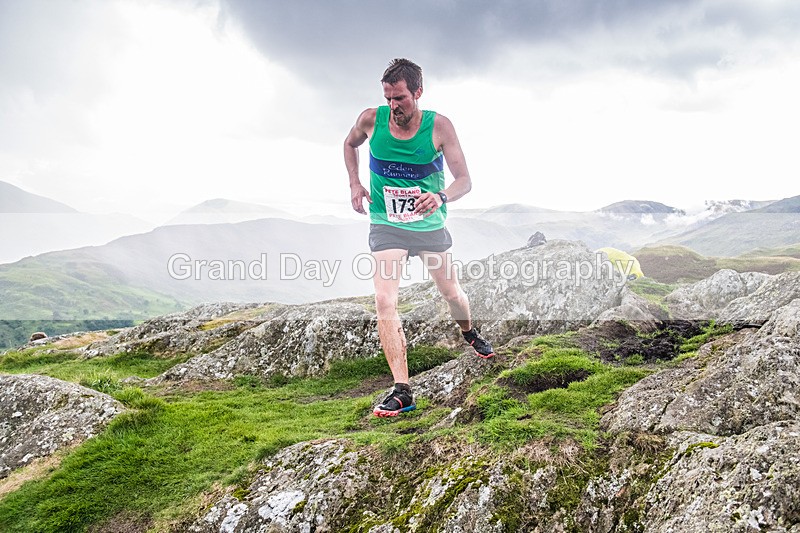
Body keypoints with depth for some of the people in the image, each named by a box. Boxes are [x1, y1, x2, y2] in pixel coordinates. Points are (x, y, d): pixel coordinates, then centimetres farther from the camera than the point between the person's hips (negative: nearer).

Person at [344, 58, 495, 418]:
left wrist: (441, 197, -35)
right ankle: (402, 391, -13)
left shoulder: (439, 127, -14)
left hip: (430, 225, 0)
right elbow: (350, 144, 14)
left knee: (451, 293, 16)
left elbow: (465, 180, -14)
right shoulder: (371, 119, -10)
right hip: (386, 225, 0)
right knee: (385, 301, -16)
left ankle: (468, 333, 52)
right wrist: (354, 184, 0)